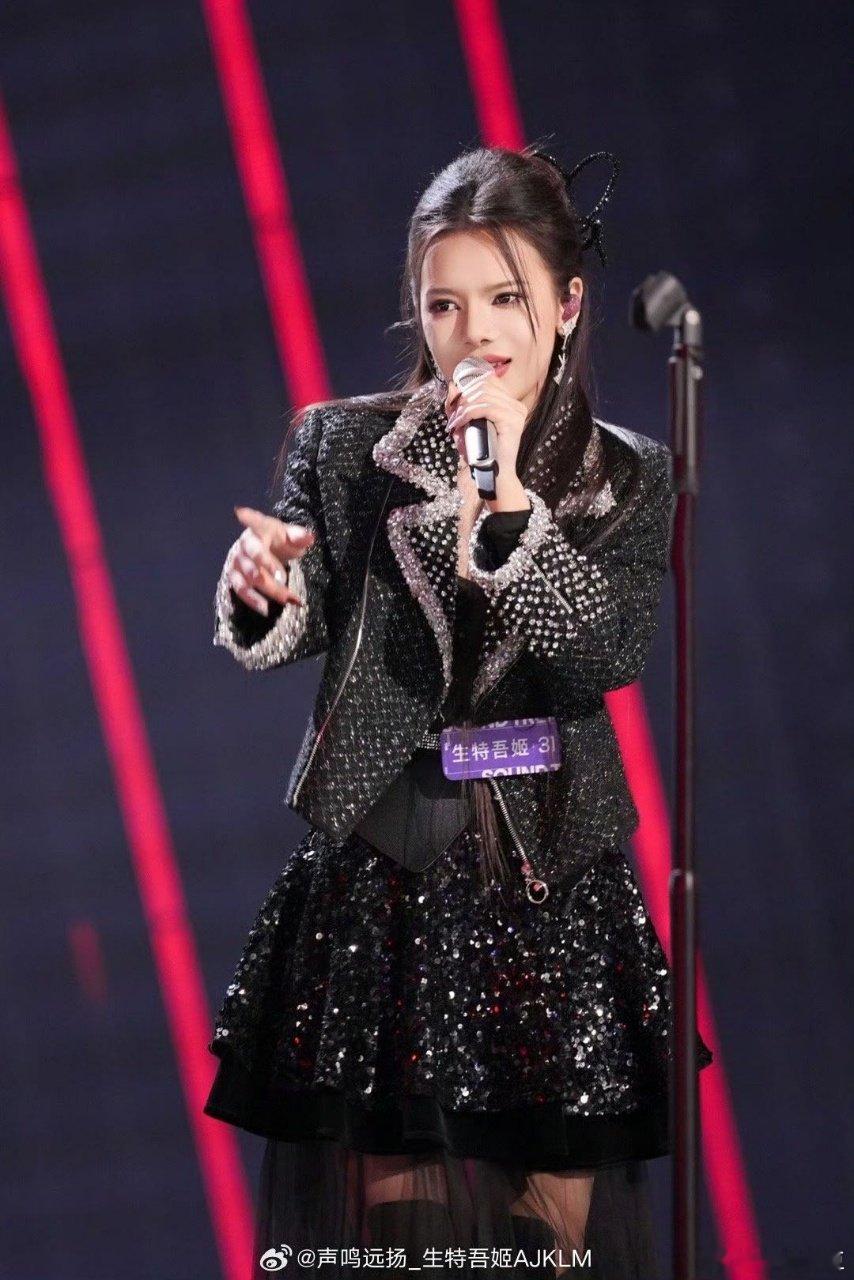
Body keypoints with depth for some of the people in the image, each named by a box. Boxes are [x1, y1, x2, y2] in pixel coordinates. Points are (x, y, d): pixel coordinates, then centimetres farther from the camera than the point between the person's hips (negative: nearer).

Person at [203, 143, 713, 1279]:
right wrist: (260, 593, -22)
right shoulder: (341, 444, 1)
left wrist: (506, 499, -19)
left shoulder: (626, 479, 2)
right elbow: (292, 636, 1)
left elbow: (609, 656, -11)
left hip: (553, 887, 1)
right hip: (378, 876, 0)